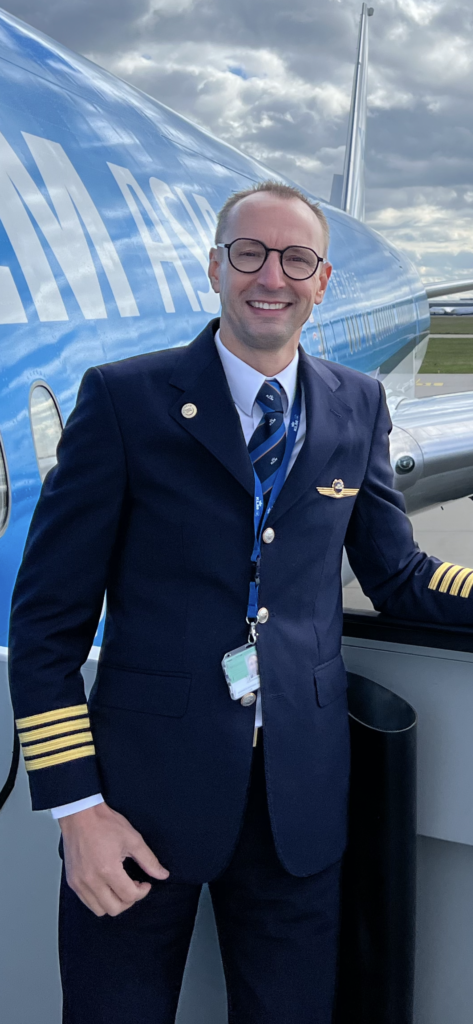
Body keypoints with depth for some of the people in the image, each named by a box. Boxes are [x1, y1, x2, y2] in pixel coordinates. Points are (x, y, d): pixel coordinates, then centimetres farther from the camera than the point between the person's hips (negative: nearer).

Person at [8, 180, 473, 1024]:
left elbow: (396, 575, 13)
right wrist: (77, 806, -11)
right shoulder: (124, 398, -6)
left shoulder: (358, 406, 7)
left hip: (300, 794, 3)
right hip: (144, 787, -3)